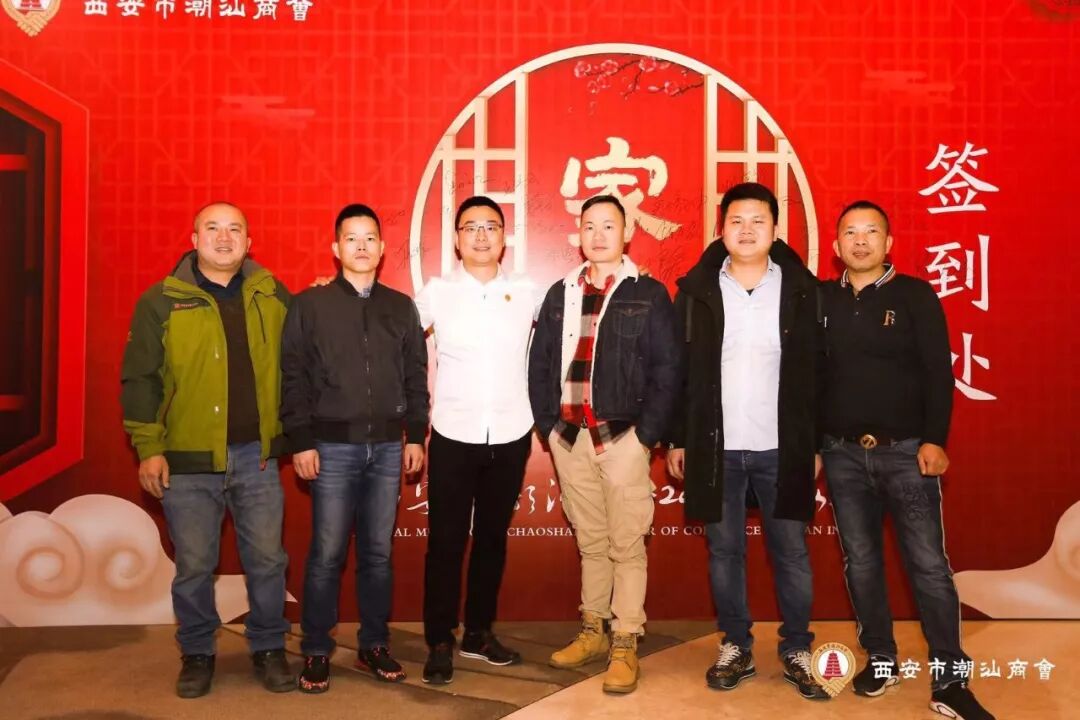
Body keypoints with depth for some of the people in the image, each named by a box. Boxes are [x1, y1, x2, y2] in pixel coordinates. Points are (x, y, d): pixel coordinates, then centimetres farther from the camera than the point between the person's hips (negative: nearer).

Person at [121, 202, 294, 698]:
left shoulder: (273, 297, 5)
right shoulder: (162, 301, -1)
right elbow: (139, 377, -2)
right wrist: (148, 447, -5)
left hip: (257, 455, 2)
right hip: (188, 460, -1)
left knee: (267, 559, 8)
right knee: (193, 566, 9)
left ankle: (268, 648, 26)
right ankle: (197, 654, 28)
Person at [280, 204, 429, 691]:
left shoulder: (401, 307, 10)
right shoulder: (310, 305, 1)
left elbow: (416, 376, 11)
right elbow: (292, 377, -2)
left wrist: (416, 436, 5)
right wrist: (301, 441, -7)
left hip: (388, 447, 3)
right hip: (333, 447, -2)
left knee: (378, 553, 9)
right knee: (327, 554, 0)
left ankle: (374, 645, 22)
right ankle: (316, 652, 14)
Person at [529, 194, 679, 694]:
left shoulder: (649, 294, 0)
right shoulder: (561, 294, 10)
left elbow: (666, 369, -5)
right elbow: (540, 363, 11)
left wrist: (647, 433, -10)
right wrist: (547, 423, 2)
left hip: (623, 437, -3)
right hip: (570, 437, 4)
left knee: (626, 544, 1)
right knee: (590, 541, 14)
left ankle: (626, 645, 10)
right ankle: (593, 631, 26)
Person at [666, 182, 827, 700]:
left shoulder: (801, 288, 1)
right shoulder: (696, 288, 1)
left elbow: (815, 371, 2)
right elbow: (679, 370, 2)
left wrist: (816, 443, 0)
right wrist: (677, 440, 0)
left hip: (782, 447, 0)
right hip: (716, 447, 1)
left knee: (791, 554, 7)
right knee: (724, 551, 10)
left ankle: (796, 653, 23)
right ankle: (735, 648, 25)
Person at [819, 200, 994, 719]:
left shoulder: (916, 295, 0)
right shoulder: (821, 300, 6)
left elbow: (938, 373, -5)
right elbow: (810, 374, 7)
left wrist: (934, 440, -13)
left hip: (906, 451, -2)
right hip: (842, 454, 3)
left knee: (929, 564, -2)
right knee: (860, 562, 10)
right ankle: (880, 659, 24)